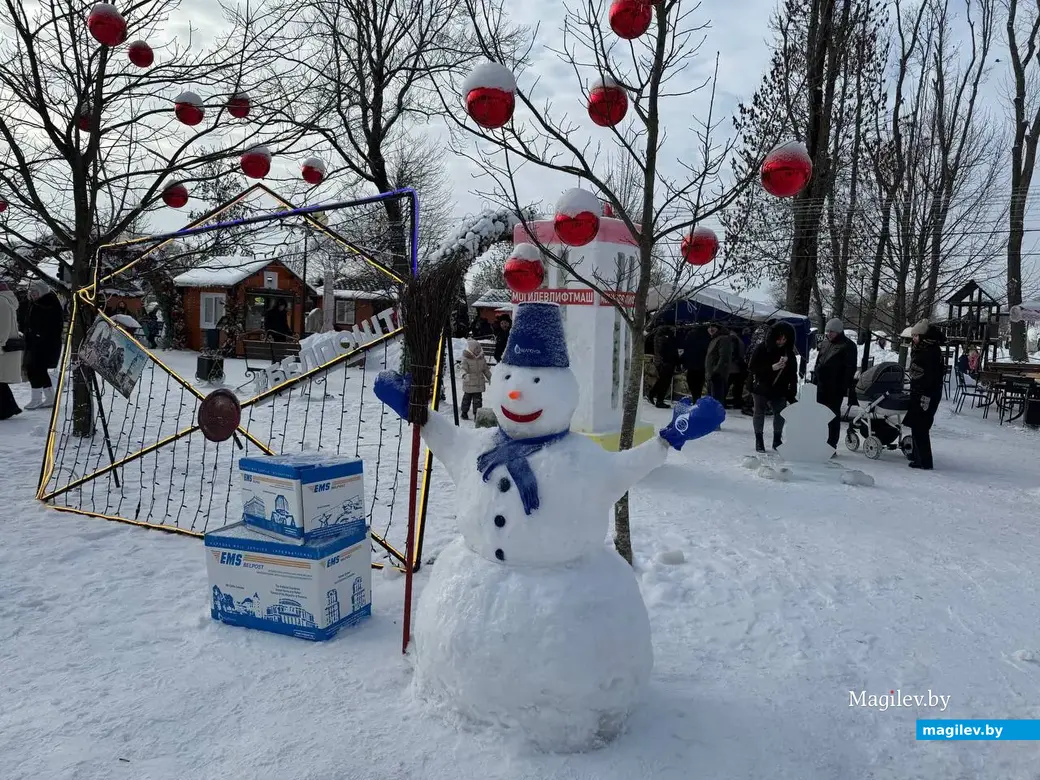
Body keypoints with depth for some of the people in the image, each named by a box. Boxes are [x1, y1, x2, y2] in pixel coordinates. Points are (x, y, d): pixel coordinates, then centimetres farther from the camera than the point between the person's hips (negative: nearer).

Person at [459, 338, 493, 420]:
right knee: (467, 398, 9)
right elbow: (464, 369, -20)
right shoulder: (465, 359, -11)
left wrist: (490, 378, 16)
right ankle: (464, 413, 23)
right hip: (469, 384, -3)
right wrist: (465, 375, -40)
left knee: (478, 399, 5)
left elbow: (486, 370, 15)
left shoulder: (482, 359, 5)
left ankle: (477, 413, 13)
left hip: (479, 384, 4)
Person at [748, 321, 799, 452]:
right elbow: (751, 368, -14)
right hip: (761, 388, -3)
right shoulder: (762, 349, -12)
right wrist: (771, 368, -25)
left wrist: (792, 393, -3)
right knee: (759, 412, 4)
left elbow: (793, 374, 2)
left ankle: (777, 439, 22)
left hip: (779, 390, 3)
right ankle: (759, 440, 14)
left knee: (780, 413, 6)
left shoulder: (789, 353, -2)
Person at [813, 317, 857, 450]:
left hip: (836, 388, -7)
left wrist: (847, 386, -17)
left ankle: (832, 444, 3)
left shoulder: (847, 346, -6)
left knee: (833, 415, -2)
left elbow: (850, 368, -11)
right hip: (821, 386, 7)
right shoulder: (825, 343, 15)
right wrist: (815, 380, 15)